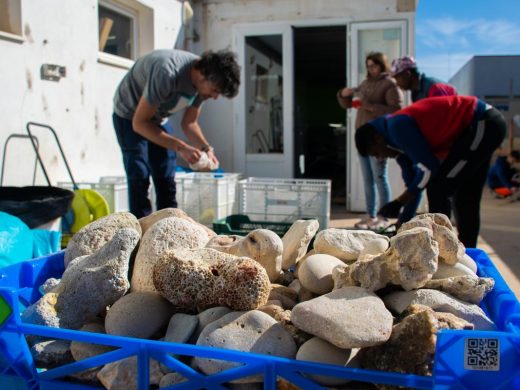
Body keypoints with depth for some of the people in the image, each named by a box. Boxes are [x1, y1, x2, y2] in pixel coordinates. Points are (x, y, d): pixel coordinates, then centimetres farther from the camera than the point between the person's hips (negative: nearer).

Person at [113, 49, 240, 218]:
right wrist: (181, 147, -38)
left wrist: (206, 148, -19)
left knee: (167, 181, 1)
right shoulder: (167, 73, -37)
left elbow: (189, 123, -1)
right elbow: (139, 123, -32)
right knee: (139, 179, -15)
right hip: (130, 116, -6)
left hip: (158, 118, 7)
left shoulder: (203, 83, -13)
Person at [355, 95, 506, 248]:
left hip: (481, 125, -10)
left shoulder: (398, 127, -16)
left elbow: (428, 168, -19)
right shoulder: (399, 127, 14)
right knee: (465, 198, 15)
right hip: (487, 124, 10)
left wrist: (398, 203, -9)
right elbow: (411, 176, 17)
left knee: (437, 190, -6)